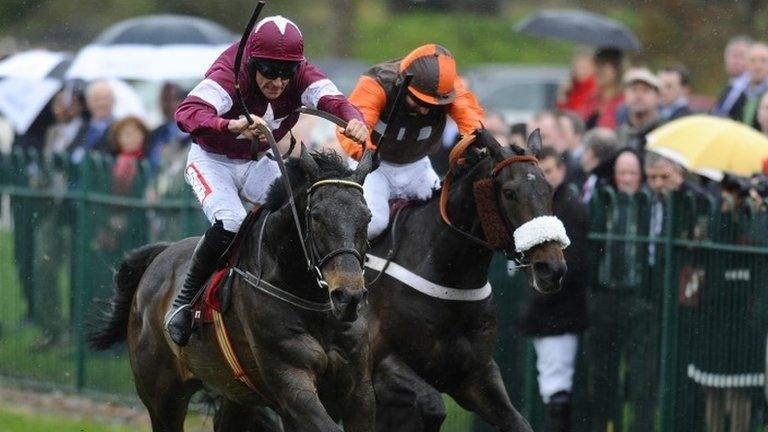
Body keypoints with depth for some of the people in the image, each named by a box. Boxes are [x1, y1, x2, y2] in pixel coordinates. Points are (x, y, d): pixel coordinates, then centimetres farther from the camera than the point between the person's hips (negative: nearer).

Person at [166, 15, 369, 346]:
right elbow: (187, 113, -51)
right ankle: (184, 302, -13)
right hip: (212, 160, -5)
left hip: (257, 163, 5)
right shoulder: (229, 75, -33)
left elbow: (330, 98, -40)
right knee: (230, 222, -28)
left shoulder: (301, 76, -21)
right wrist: (233, 125, -72)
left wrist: (354, 120, -65)